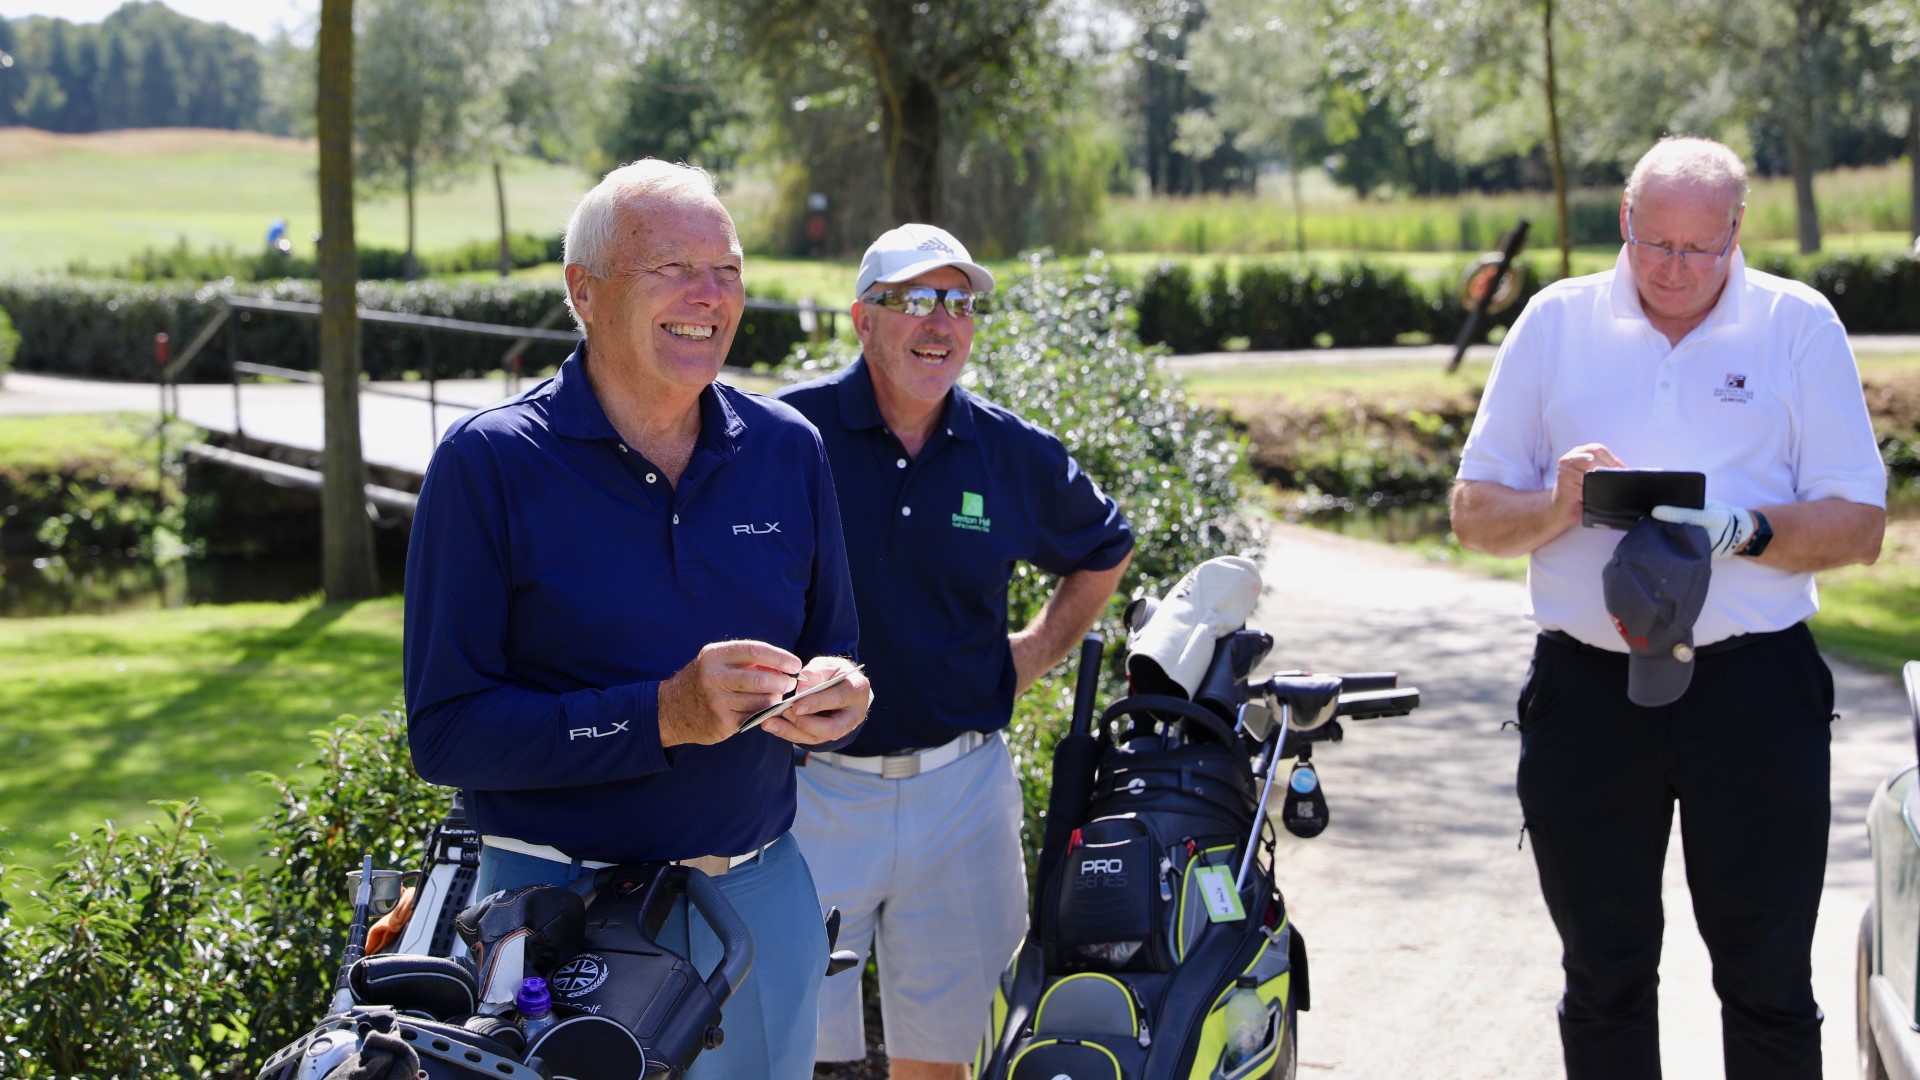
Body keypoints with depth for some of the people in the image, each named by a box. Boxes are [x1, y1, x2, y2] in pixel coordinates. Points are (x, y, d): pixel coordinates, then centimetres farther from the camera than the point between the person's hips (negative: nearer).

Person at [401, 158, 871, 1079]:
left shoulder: (787, 449, 5)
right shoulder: (490, 461, -9)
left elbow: (832, 652, 14)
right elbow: (444, 730, -15)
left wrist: (838, 699, -11)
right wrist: (663, 715, -25)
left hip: (763, 897, 4)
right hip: (562, 906, -4)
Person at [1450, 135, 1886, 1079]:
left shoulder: (1799, 325, 3)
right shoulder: (1557, 321, 7)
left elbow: (1859, 526, -1)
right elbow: (1474, 514, 7)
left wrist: (1745, 532, -19)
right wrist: (1558, 506, -14)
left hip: (1753, 686, -1)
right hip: (1586, 686, 2)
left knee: (1768, 982, 4)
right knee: (1603, 980, 11)